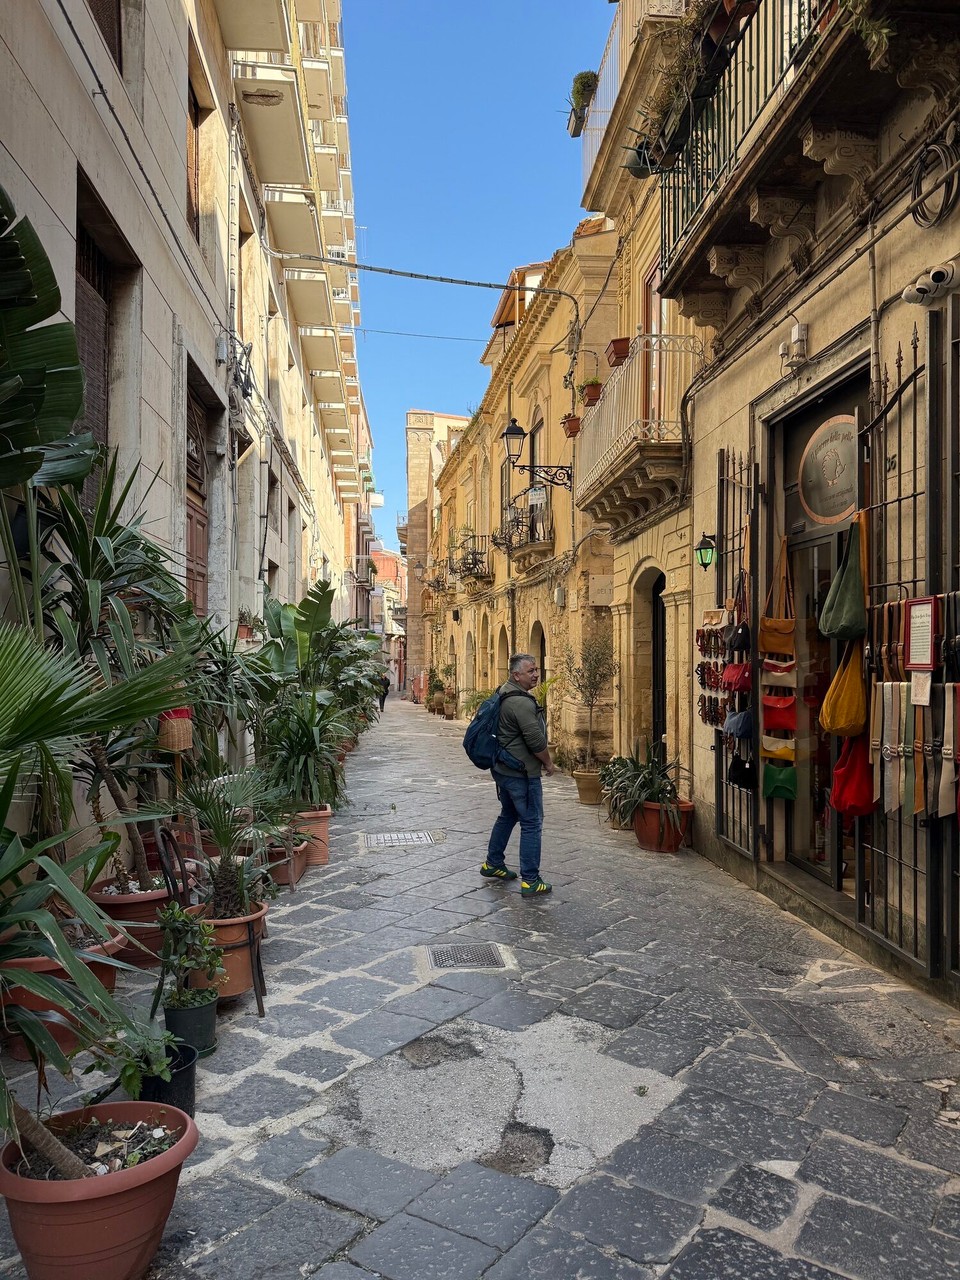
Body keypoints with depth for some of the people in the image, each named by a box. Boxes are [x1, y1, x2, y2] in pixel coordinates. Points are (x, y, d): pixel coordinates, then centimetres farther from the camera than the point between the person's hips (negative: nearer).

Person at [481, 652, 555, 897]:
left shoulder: (504, 694, 10)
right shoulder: (521, 702, -22)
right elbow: (536, 740, -23)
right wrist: (549, 764, -7)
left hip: (503, 768, 10)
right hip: (521, 772, -10)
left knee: (508, 815, 24)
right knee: (531, 823, -4)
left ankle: (493, 864, 34)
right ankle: (530, 881, 0)